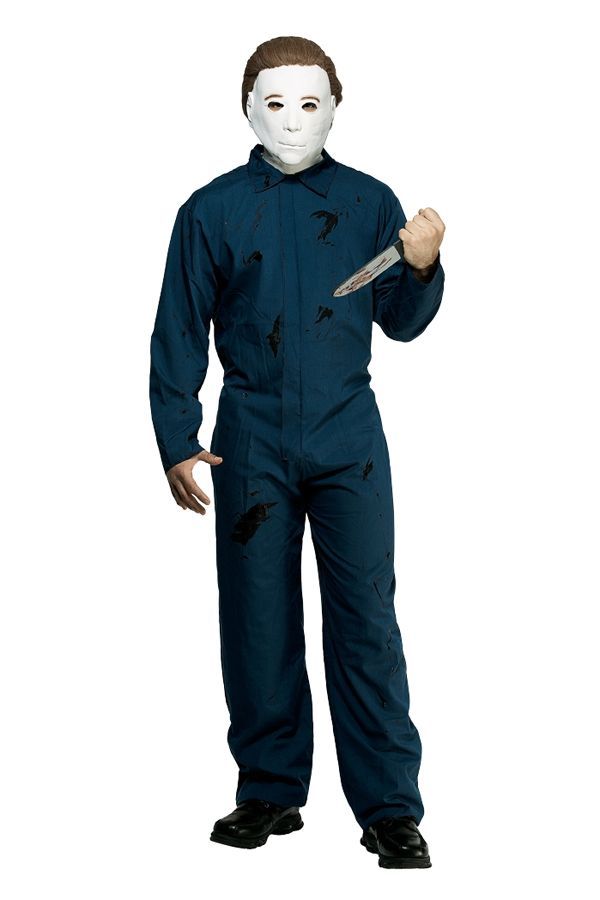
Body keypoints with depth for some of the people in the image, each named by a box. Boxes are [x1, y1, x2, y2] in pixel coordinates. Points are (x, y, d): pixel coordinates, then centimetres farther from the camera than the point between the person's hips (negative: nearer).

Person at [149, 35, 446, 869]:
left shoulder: (370, 202, 5)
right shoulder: (211, 209, 5)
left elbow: (401, 323, 8)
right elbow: (179, 335, 6)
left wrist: (422, 268, -12)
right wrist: (177, 443, 0)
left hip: (349, 440, -1)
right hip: (252, 441, 1)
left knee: (367, 619, -3)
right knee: (259, 620, 7)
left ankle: (391, 808, 4)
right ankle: (270, 790, 21)